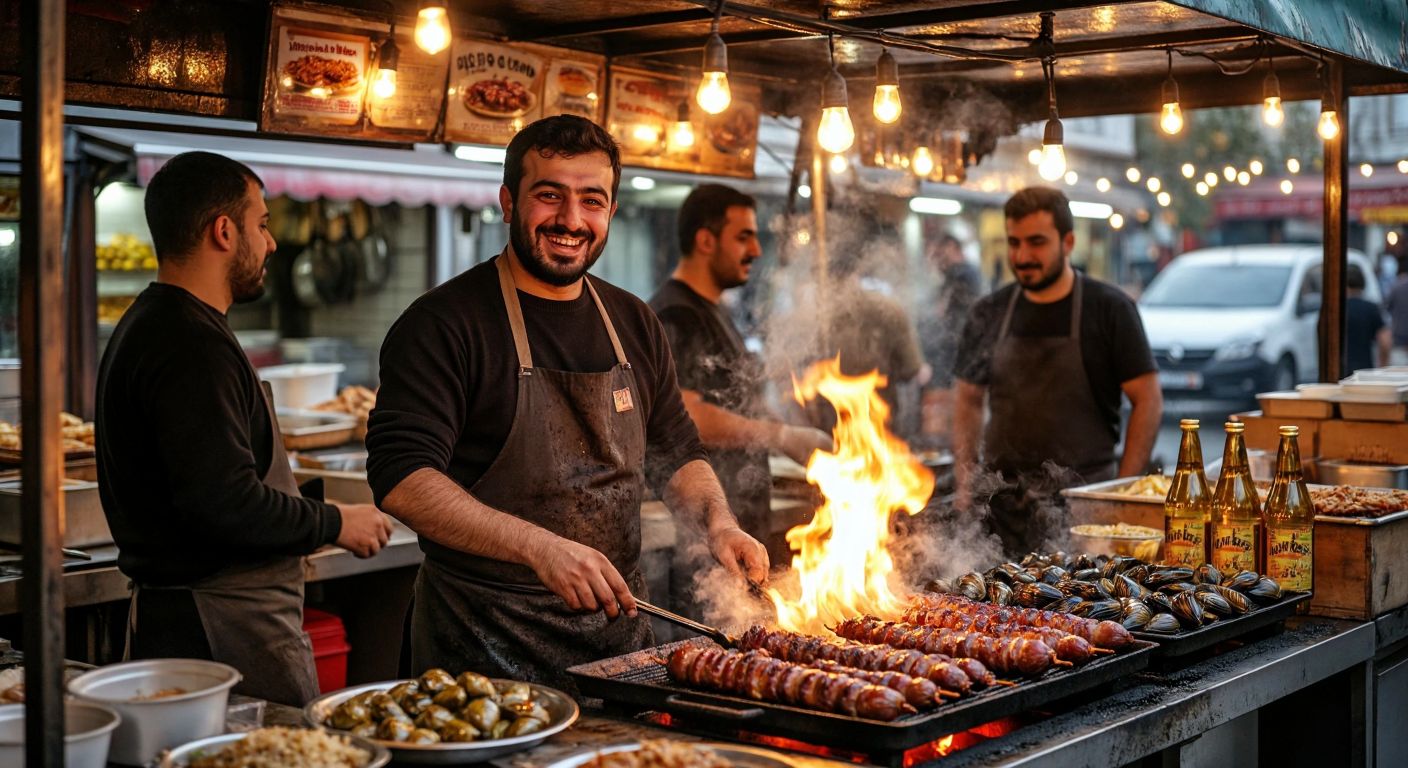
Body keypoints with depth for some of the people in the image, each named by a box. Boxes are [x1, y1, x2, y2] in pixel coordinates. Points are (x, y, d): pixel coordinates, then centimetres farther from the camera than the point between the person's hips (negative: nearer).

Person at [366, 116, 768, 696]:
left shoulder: (636, 326, 10)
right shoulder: (444, 322, -10)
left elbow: (678, 453, 21)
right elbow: (402, 479, -19)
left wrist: (717, 520, -1)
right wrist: (539, 546, -29)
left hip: (618, 627, 6)